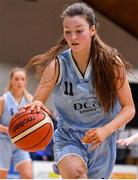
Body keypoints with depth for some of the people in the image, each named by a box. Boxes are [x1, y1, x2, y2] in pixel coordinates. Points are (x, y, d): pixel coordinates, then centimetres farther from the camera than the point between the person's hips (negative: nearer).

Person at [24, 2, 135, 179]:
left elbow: (129, 108, -7)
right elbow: (37, 102, -10)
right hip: (68, 138, -2)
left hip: (101, 140, 2)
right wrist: (35, 106, -36)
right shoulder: (57, 65, -13)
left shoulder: (111, 63, -11)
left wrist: (105, 130, -24)